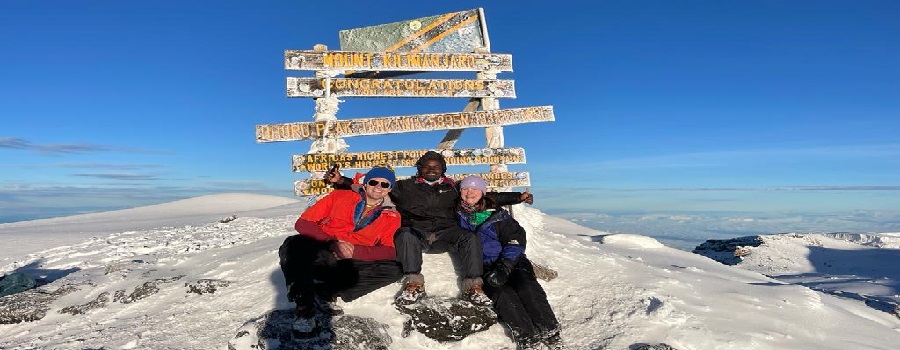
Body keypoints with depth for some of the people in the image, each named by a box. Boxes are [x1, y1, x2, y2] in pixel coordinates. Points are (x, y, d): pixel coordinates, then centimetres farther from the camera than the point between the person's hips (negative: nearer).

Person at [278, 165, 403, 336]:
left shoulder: (392, 216, 8)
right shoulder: (340, 196, 4)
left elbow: (390, 251, -5)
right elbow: (303, 222, -1)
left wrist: (355, 251, -21)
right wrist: (331, 243, -19)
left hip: (350, 265, 2)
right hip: (318, 256, -2)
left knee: (395, 269, -22)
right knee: (293, 245, -31)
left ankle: (326, 293, -17)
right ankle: (305, 309, -23)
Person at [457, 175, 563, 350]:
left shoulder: (497, 215, 10)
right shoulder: (457, 216, 14)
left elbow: (516, 239, 2)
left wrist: (504, 265, -15)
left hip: (511, 261, 1)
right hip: (483, 267, 0)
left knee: (527, 287, -26)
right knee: (503, 294, -28)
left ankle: (550, 334, -24)